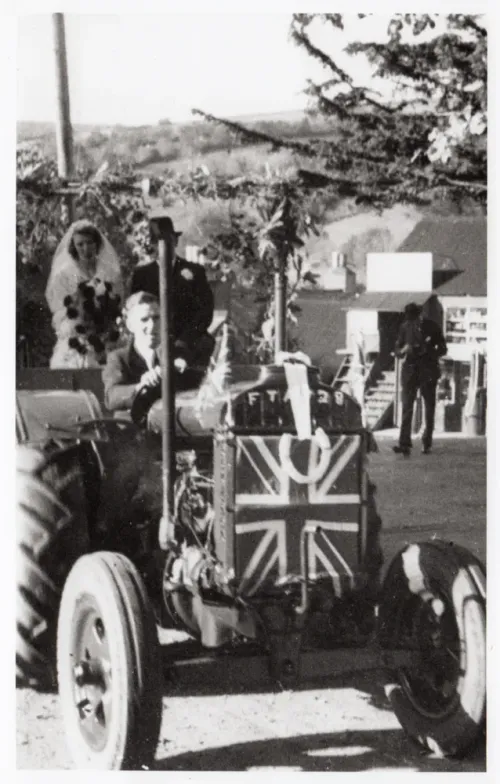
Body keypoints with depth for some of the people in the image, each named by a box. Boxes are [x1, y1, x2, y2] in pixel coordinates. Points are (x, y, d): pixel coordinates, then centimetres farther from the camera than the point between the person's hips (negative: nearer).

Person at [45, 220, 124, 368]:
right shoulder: (63, 275, 1)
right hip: (74, 348, -1)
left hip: (105, 348, 2)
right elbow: (60, 314, 2)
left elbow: (118, 310, 10)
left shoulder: (111, 274, 6)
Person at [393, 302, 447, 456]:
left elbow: (442, 350, 2)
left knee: (429, 409, 7)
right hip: (410, 371, 1)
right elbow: (397, 352, 7)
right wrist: (404, 350, -17)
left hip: (428, 372, -1)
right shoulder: (405, 327, 2)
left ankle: (427, 443, 20)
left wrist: (428, 351, -17)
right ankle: (405, 445, -14)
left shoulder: (432, 327, -3)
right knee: (407, 408, -9)